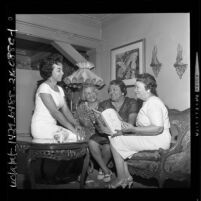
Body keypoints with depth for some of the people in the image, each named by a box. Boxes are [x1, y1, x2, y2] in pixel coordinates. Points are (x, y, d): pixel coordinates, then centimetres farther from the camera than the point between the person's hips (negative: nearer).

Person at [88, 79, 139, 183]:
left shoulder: (131, 103, -1)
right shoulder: (103, 104, 8)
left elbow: (130, 124, -11)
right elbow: (100, 122, -4)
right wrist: (101, 127, -29)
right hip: (105, 134, 4)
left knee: (108, 146, -31)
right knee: (92, 142, -25)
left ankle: (102, 168, 2)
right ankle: (106, 171, -6)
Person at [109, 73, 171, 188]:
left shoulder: (153, 102, -16)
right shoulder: (148, 102, 17)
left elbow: (158, 128, -27)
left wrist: (133, 129, -22)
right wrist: (127, 129, 3)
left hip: (157, 141, -10)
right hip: (147, 138, 10)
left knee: (115, 141, -11)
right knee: (119, 139, 7)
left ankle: (121, 178, 3)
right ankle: (127, 176, 7)